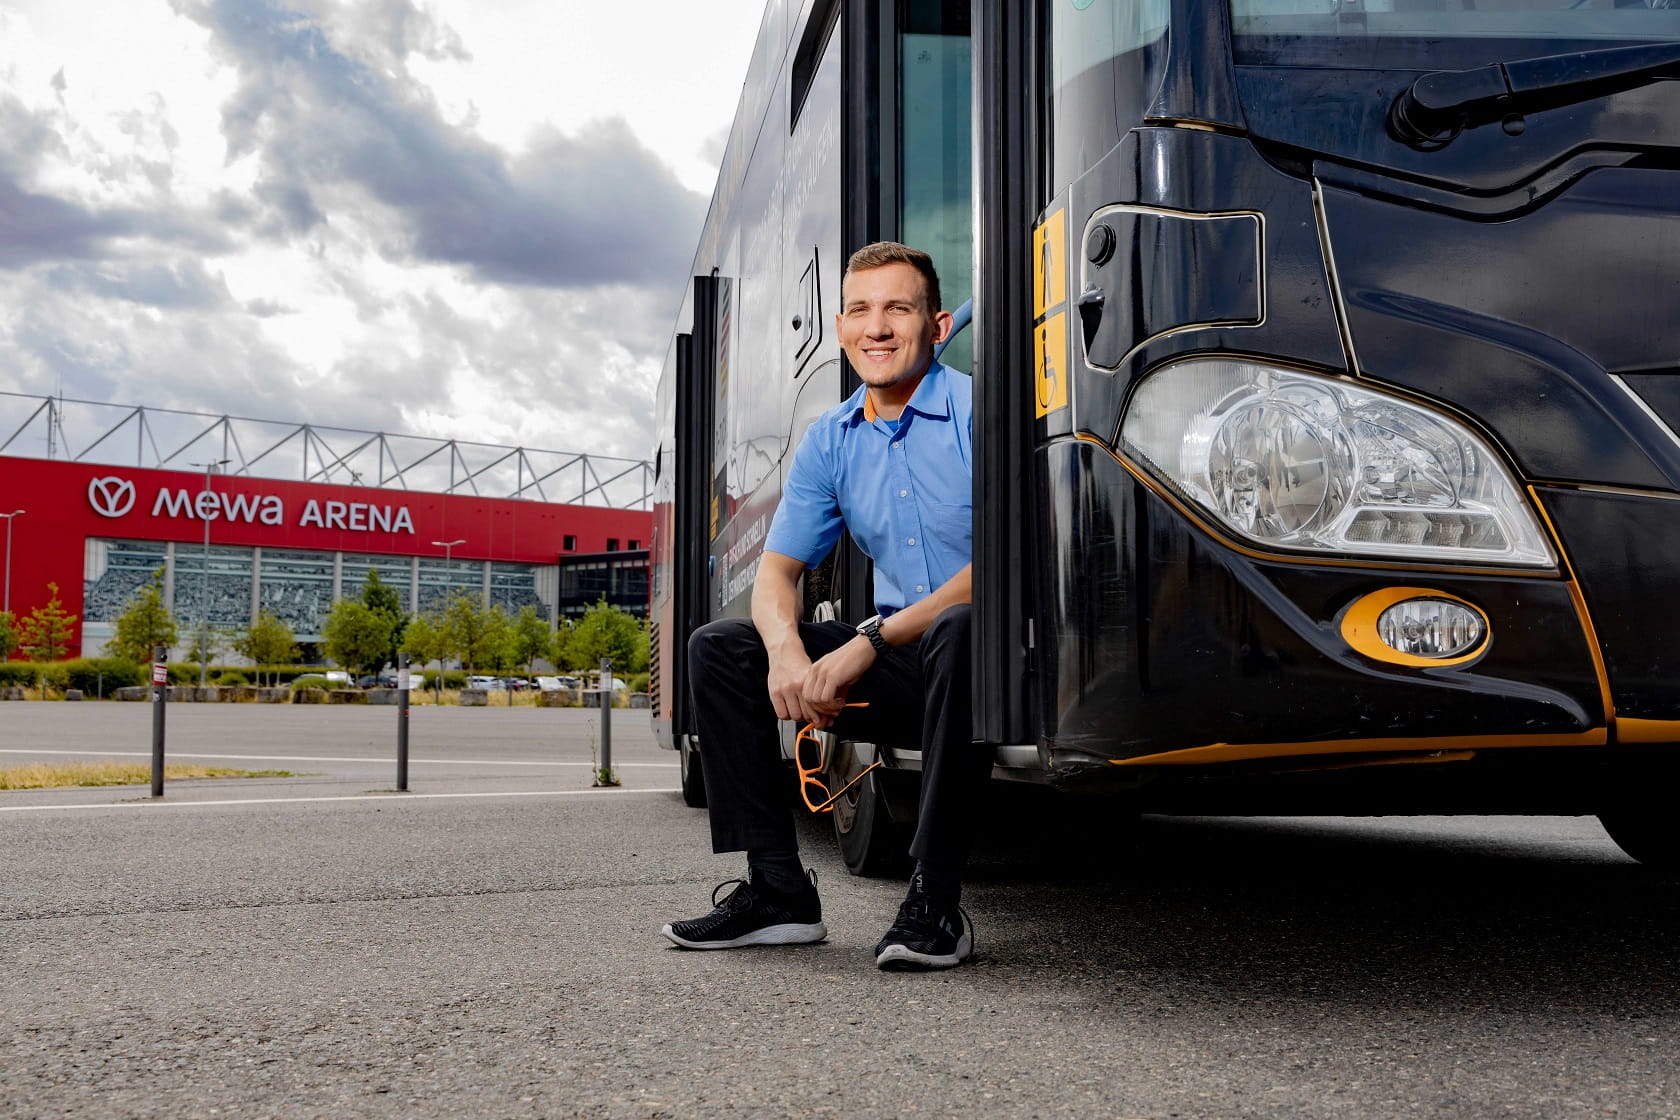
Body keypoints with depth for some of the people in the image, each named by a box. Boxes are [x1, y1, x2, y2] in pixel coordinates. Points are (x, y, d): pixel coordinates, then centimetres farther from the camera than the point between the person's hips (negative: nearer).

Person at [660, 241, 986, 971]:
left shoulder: (977, 411, -11)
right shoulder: (829, 442, 9)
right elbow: (778, 568, 5)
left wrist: (872, 640, -23)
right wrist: (786, 649, -19)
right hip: (897, 670, 6)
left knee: (960, 629, -40)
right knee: (718, 648, -4)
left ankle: (935, 902, -29)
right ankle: (778, 890, -5)